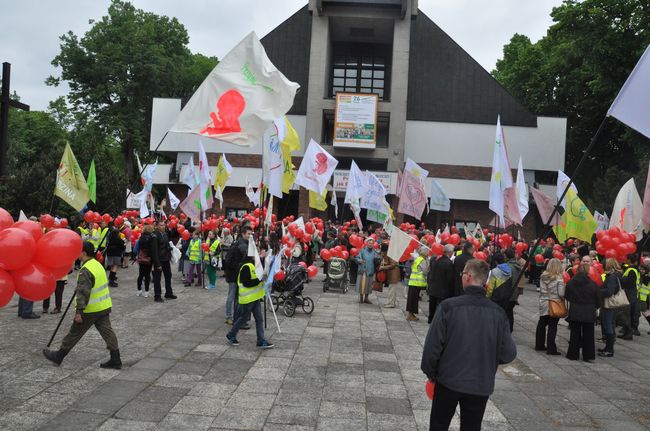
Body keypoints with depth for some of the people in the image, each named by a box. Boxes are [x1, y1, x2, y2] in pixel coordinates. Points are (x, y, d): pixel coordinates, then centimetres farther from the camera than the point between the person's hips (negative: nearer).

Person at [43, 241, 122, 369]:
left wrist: (79, 311, -25)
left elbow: (83, 292, -25)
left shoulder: (86, 271, -20)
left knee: (74, 333, 8)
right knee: (107, 331, 6)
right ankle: (115, 359, 5)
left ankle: (58, 356, 25)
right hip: (104, 306, 8)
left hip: (91, 310, -8)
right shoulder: (98, 264, 8)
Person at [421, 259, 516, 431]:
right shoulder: (498, 313, -9)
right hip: (481, 385, 2)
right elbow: (508, 354, -5)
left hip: (449, 380, -2)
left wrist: (430, 371, 0)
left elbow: (433, 344, -16)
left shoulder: (448, 306, -18)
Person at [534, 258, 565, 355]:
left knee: (541, 324, 18)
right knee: (552, 327, 0)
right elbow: (561, 294, -15)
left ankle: (539, 345, 29)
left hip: (543, 304, 5)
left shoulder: (543, 276, 0)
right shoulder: (559, 278, -14)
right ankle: (551, 348, 2)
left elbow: (541, 290, 7)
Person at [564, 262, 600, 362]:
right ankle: (588, 355, 13)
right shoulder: (592, 284, -12)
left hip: (574, 312, 1)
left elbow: (566, 296, 4)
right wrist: (595, 307, 18)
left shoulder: (570, 283, -8)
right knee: (588, 335, 9)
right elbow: (598, 300, -2)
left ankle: (573, 354, 15)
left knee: (575, 334, 11)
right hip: (589, 313, -1)